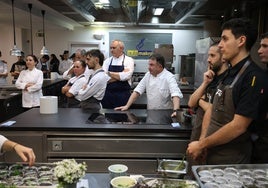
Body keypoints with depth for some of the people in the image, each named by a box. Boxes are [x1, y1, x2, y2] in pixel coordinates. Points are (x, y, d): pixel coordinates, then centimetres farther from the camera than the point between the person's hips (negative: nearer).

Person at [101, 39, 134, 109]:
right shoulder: (107, 61, 8)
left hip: (123, 95, -3)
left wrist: (110, 73, -8)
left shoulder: (129, 60, -1)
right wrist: (120, 75, -11)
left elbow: (126, 76, -16)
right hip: (108, 94, 3)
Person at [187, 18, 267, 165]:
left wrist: (201, 144, -14)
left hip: (232, 162, -7)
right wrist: (201, 143, 2)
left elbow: (238, 126, -23)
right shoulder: (229, 74, 8)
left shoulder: (253, 77, -19)